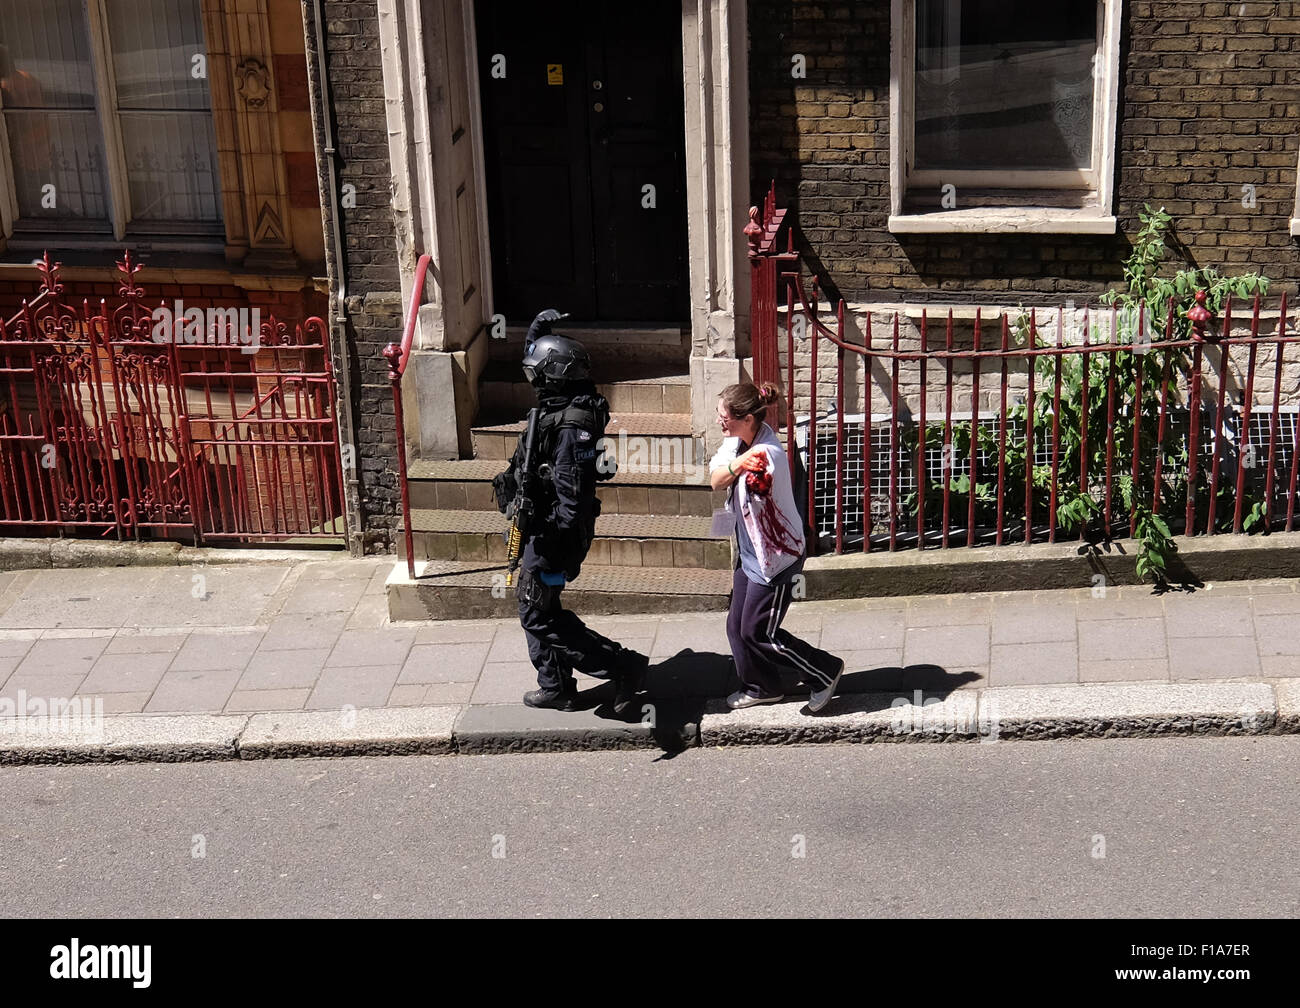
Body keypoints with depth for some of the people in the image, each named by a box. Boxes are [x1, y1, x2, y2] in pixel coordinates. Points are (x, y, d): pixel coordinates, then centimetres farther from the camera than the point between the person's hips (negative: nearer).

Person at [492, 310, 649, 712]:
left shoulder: (572, 426, -26)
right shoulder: (555, 406, 4)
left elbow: (572, 497, -28)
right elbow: (538, 362, 27)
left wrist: (560, 553, -28)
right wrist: (538, 331, 11)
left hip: (552, 533, -10)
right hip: (540, 527, 10)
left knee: (540, 616, -3)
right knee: (536, 609, 19)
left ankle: (625, 667, 1)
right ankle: (556, 687, 31)